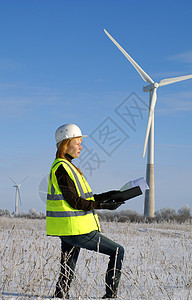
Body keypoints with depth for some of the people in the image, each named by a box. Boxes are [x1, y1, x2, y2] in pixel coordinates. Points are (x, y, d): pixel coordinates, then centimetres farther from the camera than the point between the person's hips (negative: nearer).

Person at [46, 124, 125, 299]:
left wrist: (105, 196, 11)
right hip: (76, 230, -10)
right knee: (118, 252, 1)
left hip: (67, 231, 10)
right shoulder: (61, 168, -14)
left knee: (67, 274, 12)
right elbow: (75, 202, -18)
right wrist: (103, 205, -15)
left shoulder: (66, 166, 18)